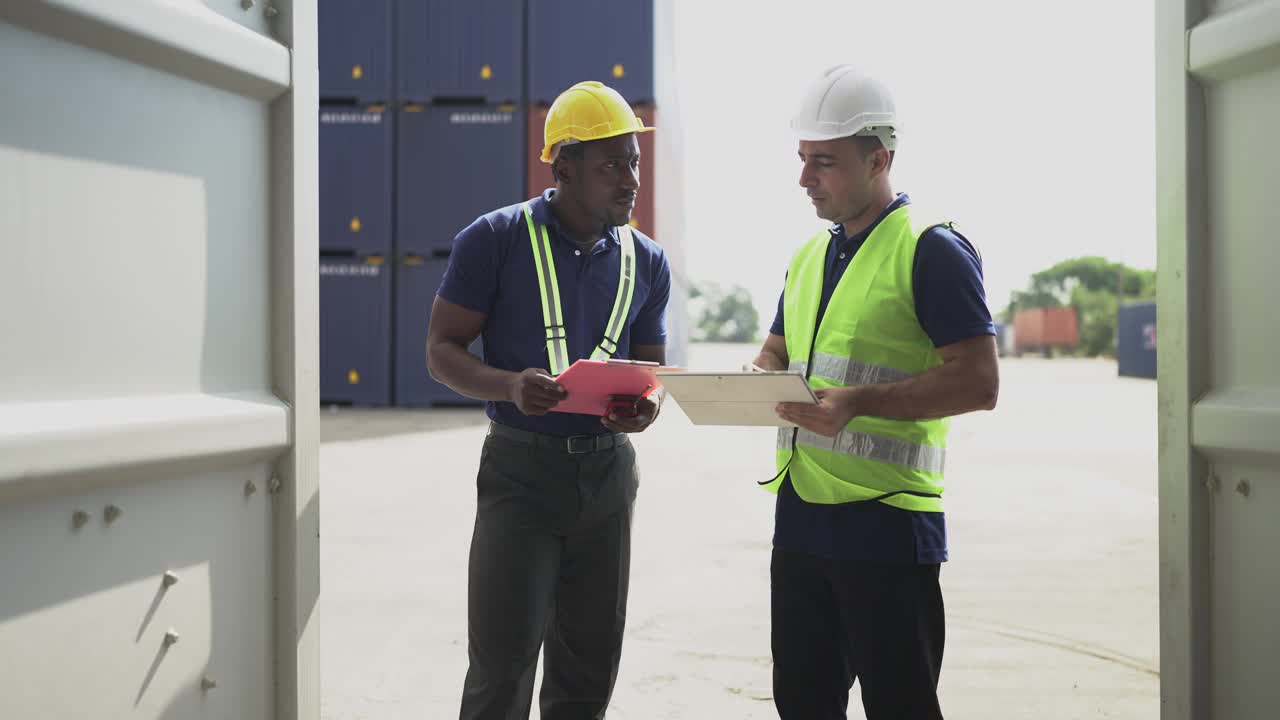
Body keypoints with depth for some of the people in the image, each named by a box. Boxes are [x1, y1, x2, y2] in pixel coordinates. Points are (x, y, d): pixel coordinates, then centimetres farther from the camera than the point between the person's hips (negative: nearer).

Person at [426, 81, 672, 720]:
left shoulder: (646, 262, 7)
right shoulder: (495, 240, -7)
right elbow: (441, 349, -6)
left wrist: (647, 404, -10)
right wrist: (510, 387, -25)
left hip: (608, 468, 5)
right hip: (521, 467, -4)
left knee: (589, 666, 13)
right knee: (502, 666, -7)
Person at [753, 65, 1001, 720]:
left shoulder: (930, 249, -10)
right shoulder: (810, 255, 16)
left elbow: (978, 381, -16)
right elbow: (776, 352, 24)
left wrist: (857, 403, -25)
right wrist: (758, 379, -1)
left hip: (887, 524, -8)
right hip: (801, 518, 8)